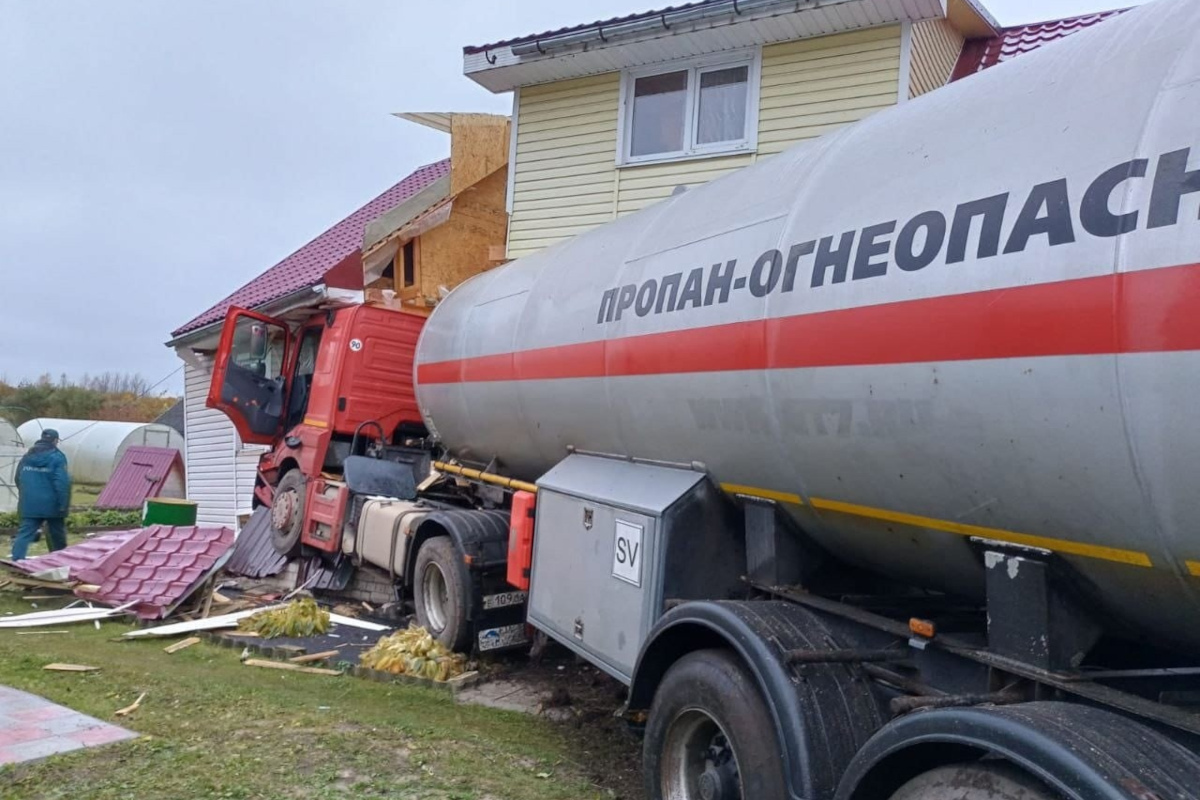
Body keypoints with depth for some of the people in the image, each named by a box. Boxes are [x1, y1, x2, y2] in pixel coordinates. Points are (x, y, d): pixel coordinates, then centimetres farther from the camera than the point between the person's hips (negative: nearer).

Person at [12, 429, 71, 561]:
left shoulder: (26, 457, 9)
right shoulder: (57, 457, -10)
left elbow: (18, 479, 19)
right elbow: (62, 483, -17)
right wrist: (63, 505, -14)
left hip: (29, 504, 4)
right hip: (51, 504, -4)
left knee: (25, 533, 1)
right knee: (57, 534, 13)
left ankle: (16, 561, -15)